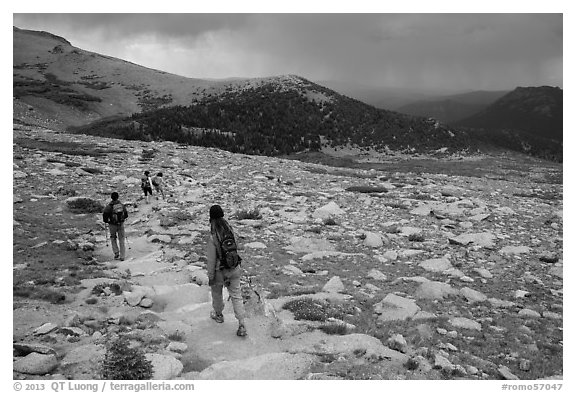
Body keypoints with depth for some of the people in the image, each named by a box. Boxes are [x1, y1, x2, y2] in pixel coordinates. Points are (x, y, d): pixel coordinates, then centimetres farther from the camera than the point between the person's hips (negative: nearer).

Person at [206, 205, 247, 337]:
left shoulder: (213, 238, -24)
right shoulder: (230, 230, -9)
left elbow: (211, 260, -18)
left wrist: (210, 277, -6)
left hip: (220, 272, -4)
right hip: (234, 269, 4)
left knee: (216, 294, 24)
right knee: (236, 295, 11)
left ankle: (218, 315, 47)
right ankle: (242, 325, 8)